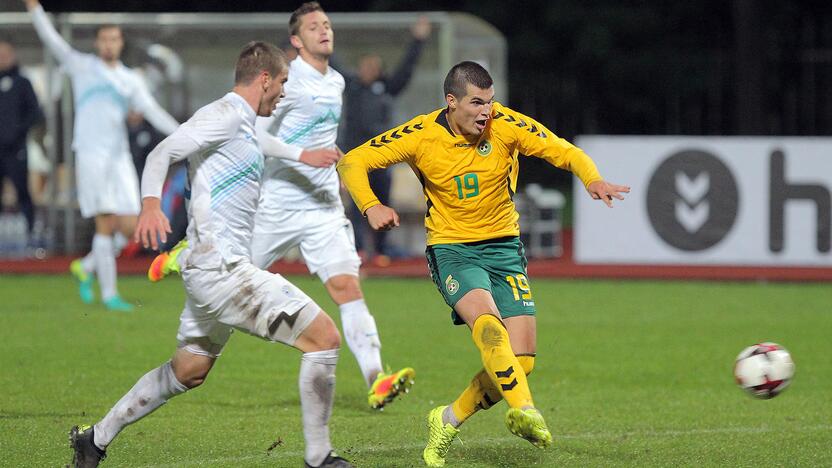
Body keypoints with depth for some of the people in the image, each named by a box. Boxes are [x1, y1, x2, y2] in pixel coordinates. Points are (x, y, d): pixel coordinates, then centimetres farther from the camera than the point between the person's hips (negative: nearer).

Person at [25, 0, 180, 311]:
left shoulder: (131, 81, 14)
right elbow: (51, 40, -3)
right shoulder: (82, 66, 5)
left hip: (119, 157, 4)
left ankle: (86, 267, 20)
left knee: (129, 227, -4)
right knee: (106, 225, -11)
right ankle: (109, 294, -4)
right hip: (90, 154, -4)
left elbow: (153, 113, 9)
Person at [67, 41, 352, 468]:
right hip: (222, 268, -11)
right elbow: (162, 153, -19)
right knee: (324, 336, -12)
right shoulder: (226, 114, -11)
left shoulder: (241, 124, 20)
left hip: (211, 267, 11)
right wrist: (151, 204, -37)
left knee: (187, 371, 22)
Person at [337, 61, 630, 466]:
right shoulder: (421, 135, -12)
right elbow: (352, 162, -6)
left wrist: (593, 180, -27)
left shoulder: (506, 125, -10)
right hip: (451, 248, -3)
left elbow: (565, 152, -6)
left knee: (521, 361, -5)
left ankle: (449, 421, 14)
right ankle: (524, 411, -38)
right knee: (489, 325, -33)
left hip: (503, 246, 3)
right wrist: (371, 207, -23)